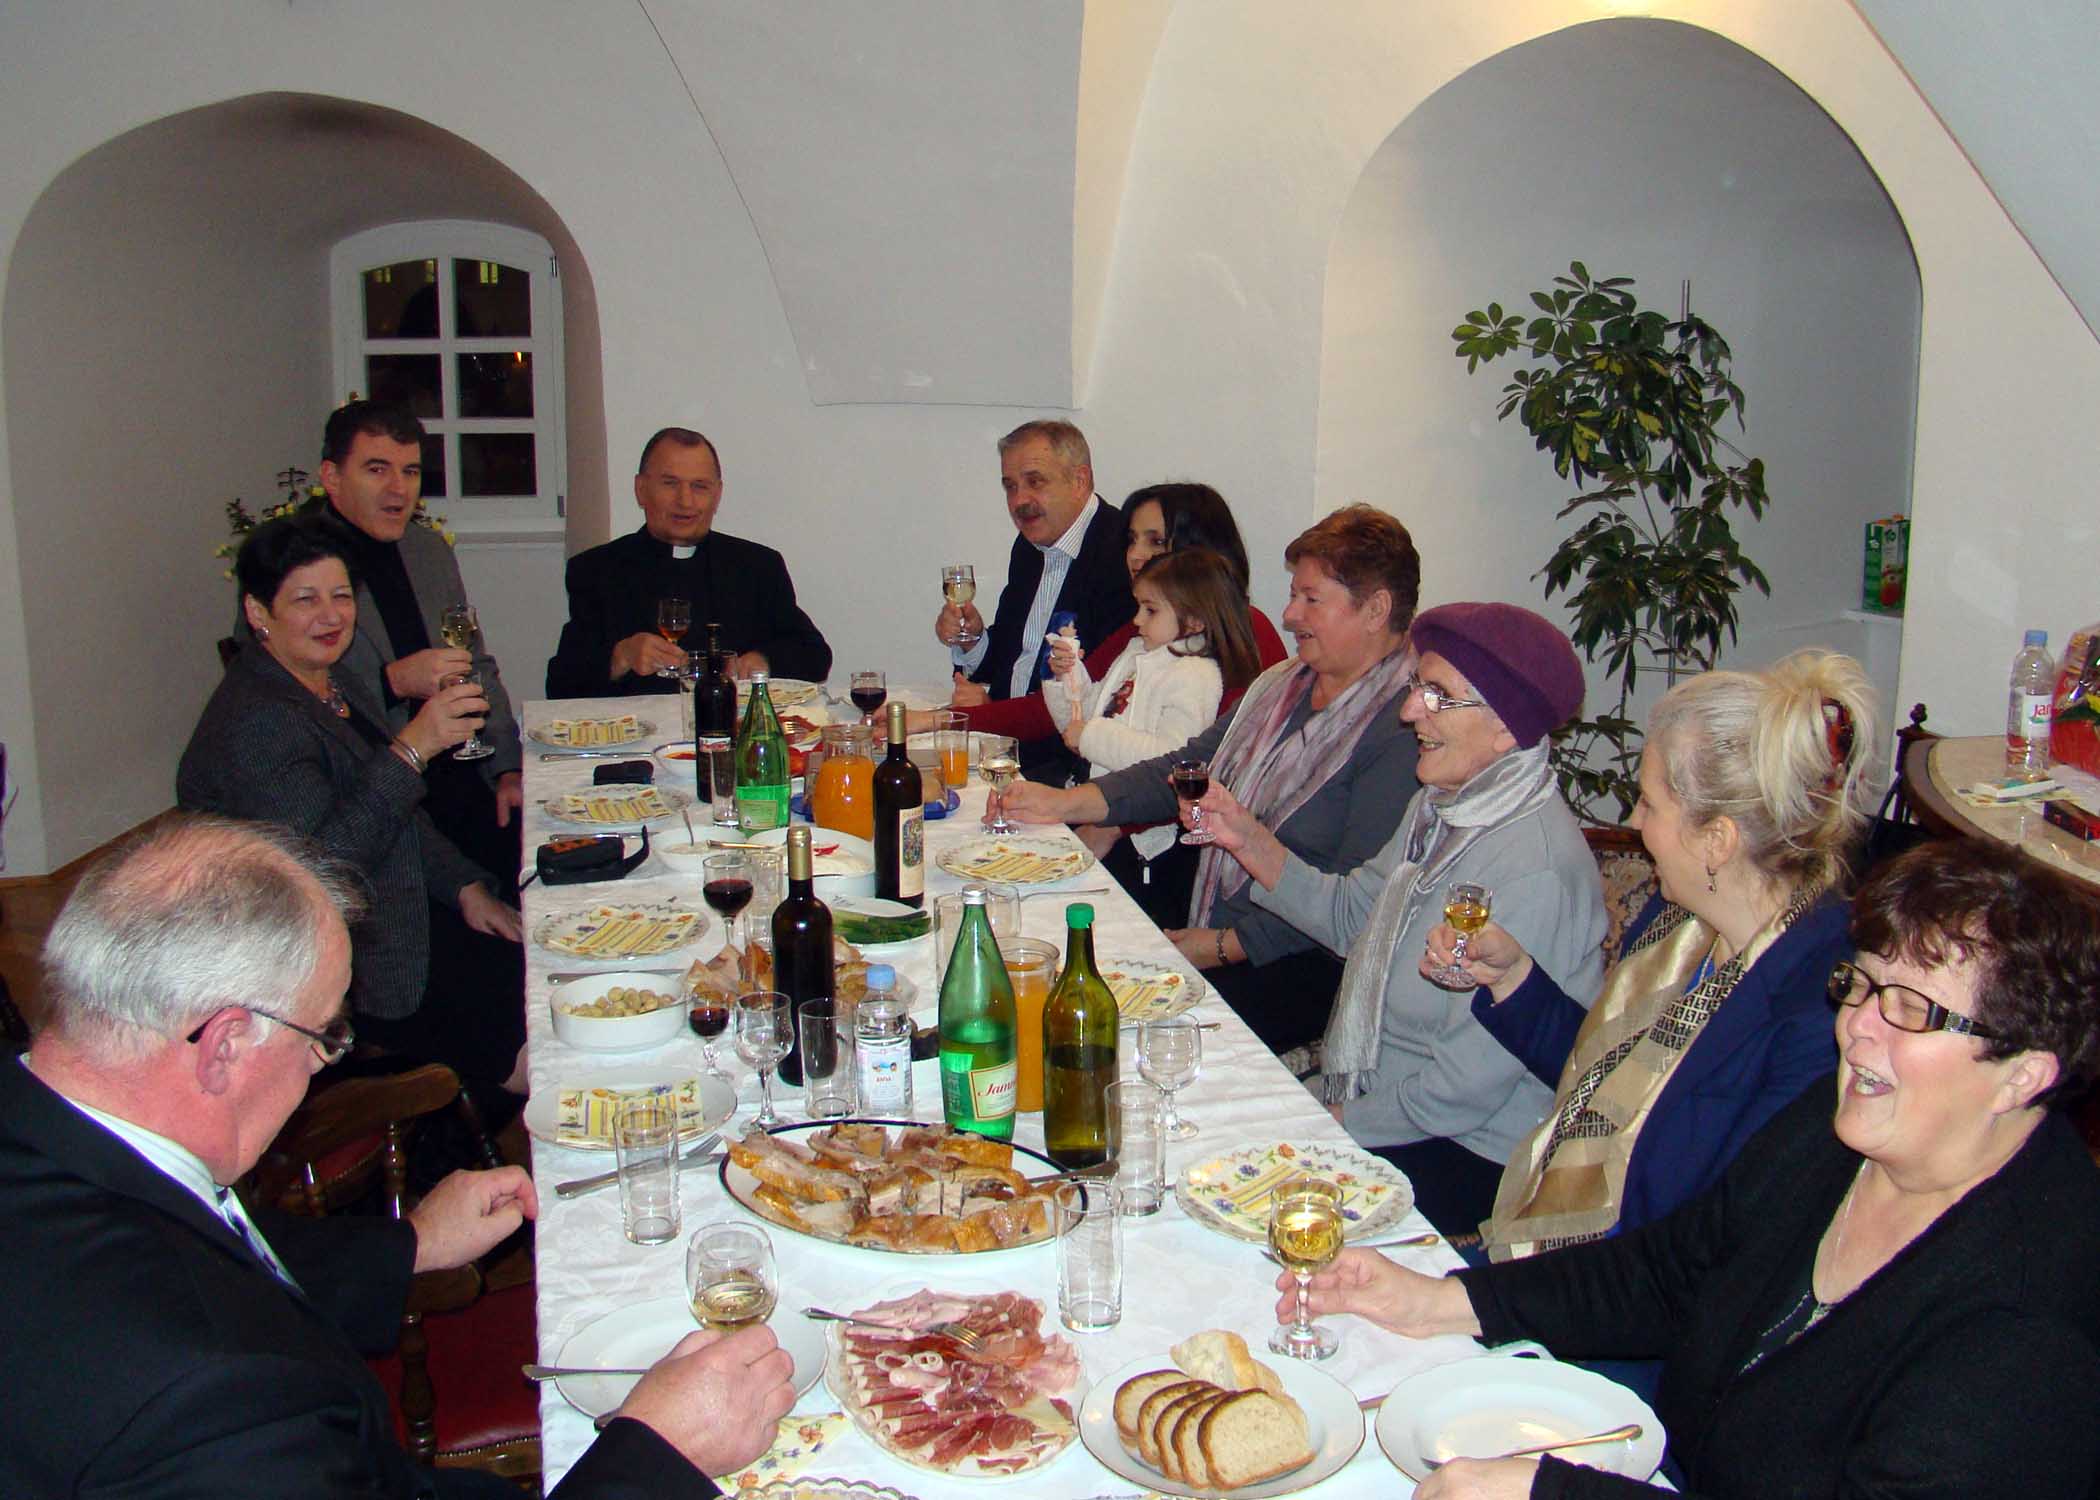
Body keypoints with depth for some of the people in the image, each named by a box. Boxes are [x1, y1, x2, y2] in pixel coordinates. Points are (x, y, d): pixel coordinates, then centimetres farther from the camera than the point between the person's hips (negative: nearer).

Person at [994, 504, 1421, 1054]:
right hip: (1208, 935, 8)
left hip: (1312, 966, -8)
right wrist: (1064, 803, 3)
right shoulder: (1280, 685, 14)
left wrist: (1226, 946, -16)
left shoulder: (1405, 728, -15)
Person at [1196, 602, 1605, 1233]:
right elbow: (1353, 915, 16)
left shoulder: (1533, 872, -27)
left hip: (1470, 1155, -8)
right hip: (1371, 1099, 8)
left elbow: (1464, 1089, -25)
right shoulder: (1440, 805, 3)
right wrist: (1249, 839, 4)